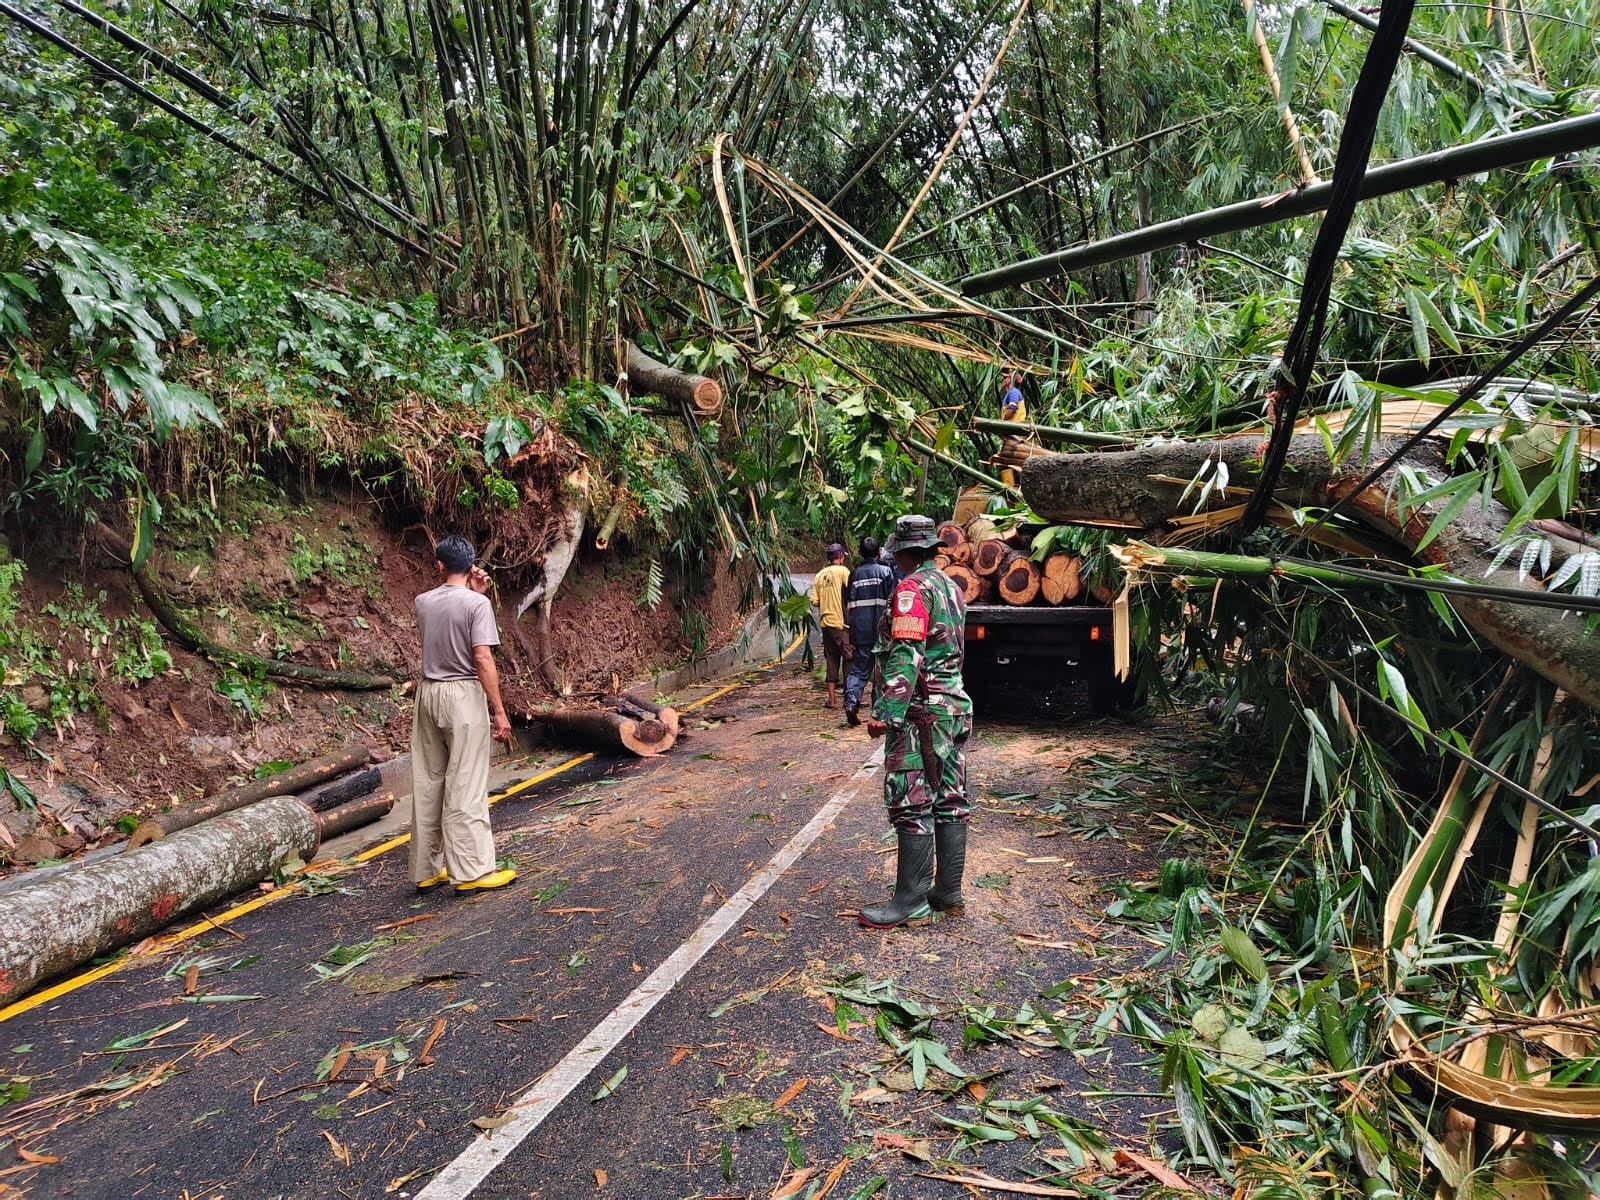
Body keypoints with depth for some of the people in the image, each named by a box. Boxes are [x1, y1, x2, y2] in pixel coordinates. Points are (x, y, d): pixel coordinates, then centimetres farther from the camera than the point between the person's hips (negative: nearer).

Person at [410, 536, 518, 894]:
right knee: (465, 786, -2)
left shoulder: (423, 602, 5)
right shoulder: (477, 603, -12)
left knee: (427, 783, 11)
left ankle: (427, 867, 20)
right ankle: (471, 870, 3)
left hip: (429, 693, 6)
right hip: (464, 695, -6)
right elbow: (483, 658, -18)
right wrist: (499, 710, -14)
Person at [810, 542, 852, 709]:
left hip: (826, 623, 6)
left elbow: (814, 601, 7)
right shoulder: (842, 571, -7)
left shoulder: (819, 575, 10)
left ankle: (832, 698, 10)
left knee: (832, 660, 10)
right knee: (849, 659, 1)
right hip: (841, 623, -6)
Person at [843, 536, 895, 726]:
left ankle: (851, 702, -13)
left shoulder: (854, 573, 9)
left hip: (859, 632, 3)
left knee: (858, 669, 7)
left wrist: (850, 635, 12)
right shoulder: (886, 571, -1)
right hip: (880, 630, -3)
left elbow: (848, 605, 8)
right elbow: (891, 603, -4)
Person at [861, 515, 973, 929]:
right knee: (950, 802, 12)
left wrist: (886, 712, -24)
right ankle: (949, 893, 21)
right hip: (956, 707, 10)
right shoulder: (951, 587, 16)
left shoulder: (912, 588, -13)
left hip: (921, 712, -10)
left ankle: (912, 902, 2)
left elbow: (906, 656, -23)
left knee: (912, 806, -4)